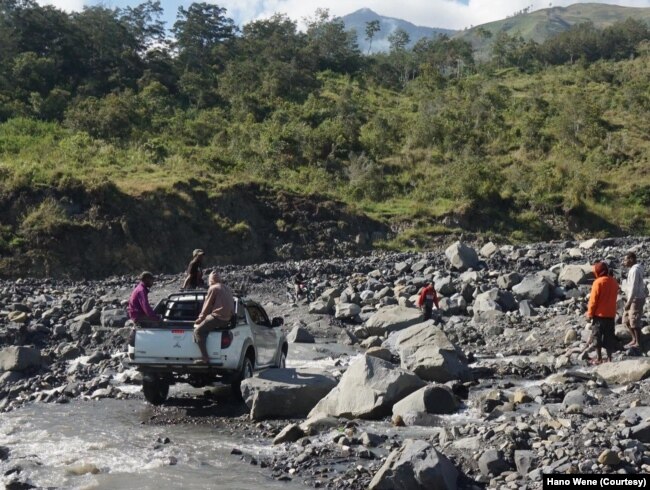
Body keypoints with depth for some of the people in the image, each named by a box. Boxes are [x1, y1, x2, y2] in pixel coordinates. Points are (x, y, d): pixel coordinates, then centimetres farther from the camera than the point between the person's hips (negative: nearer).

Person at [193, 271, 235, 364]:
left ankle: (205, 358, -21)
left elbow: (207, 305, -3)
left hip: (218, 317, -9)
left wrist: (201, 317, 11)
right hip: (228, 318, 9)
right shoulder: (227, 288, 20)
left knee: (198, 331, -9)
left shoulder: (213, 288, -4)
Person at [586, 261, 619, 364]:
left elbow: (593, 300, -14)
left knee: (597, 336, 3)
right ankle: (609, 358, 11)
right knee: (609, 336, 10)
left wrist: (590, 313, -6)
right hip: (611, 314, 6)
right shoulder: (614, 282, 5)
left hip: (599, 314, -6)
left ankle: (599, 358, 4)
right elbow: (614, 297, 14)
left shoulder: (598, 282, -15)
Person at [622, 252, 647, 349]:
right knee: (626, 319, 15)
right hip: (633, 299, 10)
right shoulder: (634, 269, 12)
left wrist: (629, 302, -20)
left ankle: (638, 343, 9)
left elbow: (634, 288, -22)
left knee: (634, 322, -1)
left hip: (636, 299, -10)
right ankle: (634, 339, 24)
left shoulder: (635, 270, -19)